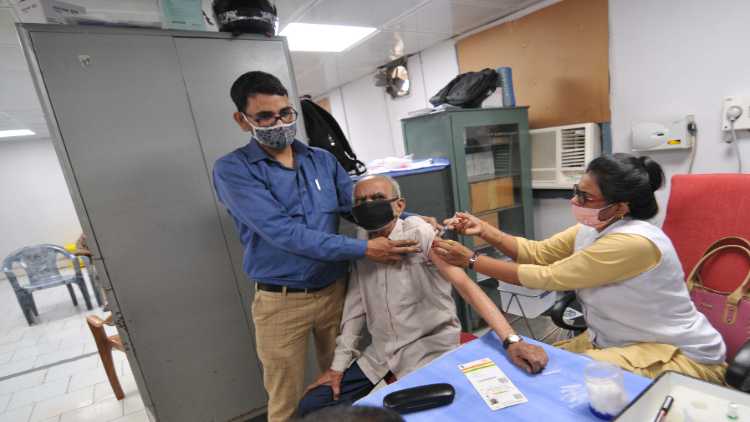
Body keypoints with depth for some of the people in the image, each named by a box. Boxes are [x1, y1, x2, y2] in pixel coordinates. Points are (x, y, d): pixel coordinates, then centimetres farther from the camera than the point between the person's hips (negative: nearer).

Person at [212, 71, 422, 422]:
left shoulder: (323, 160, 4)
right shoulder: (232, 170, -11)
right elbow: (283, 233, -23)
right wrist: (363, 249, -26)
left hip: (335, 290, 4)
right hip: (281, 301, -3)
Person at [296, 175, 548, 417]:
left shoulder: (420, 234, -15)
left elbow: (465, 284, -23)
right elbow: (355, 310, 6)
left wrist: (512, 341, -31)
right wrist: (338, 364, 3)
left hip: (429, 350, -5)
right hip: (380, 354, 5)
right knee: (312, 405, 3)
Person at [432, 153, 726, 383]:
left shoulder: (633, 242, -32)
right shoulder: (591, 228, -5)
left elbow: (547, 277, -29)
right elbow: (538, 253, 1)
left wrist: (471, 261, -26)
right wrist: (484, 230, -13)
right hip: (614, 341, 8)